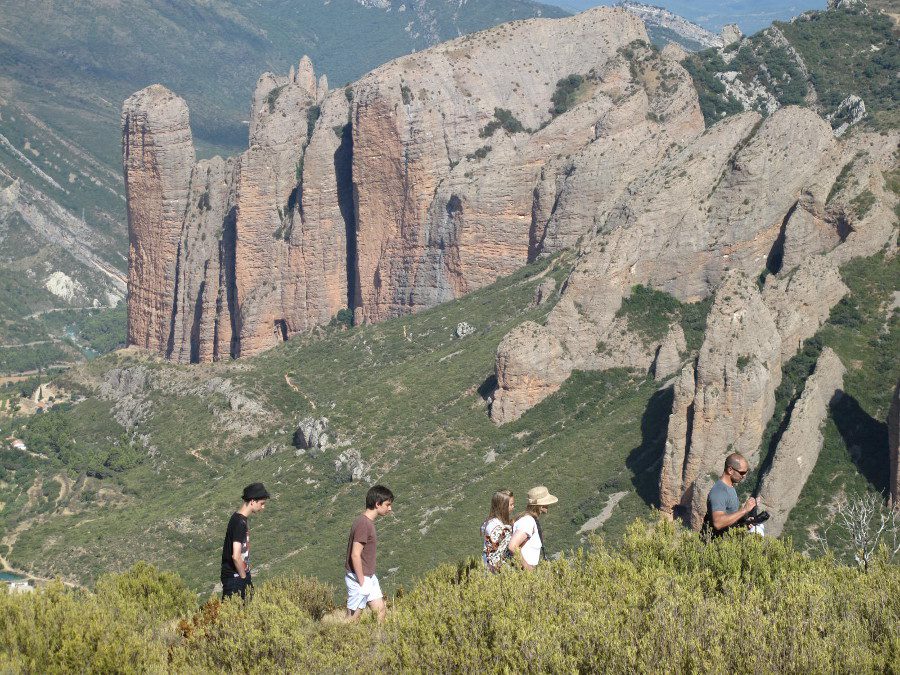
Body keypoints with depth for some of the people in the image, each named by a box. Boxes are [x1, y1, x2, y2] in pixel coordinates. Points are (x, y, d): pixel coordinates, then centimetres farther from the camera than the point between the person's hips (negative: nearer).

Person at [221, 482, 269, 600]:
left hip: (242, 572, 10)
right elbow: (236, 556, -26)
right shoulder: (240, 523, -22)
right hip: (234, 577, -10)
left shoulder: (241, 518, 9)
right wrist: (244, 578, -15)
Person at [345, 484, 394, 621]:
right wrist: (361, 582, -19)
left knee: (380, 610, 11)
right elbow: (355, 555, -23)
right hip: (359, 579, -9)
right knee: (353, 617, -2)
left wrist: (368, 579, 14)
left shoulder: (369, 522, 10)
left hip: (369, 577, 9)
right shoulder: (363, 524, -21)